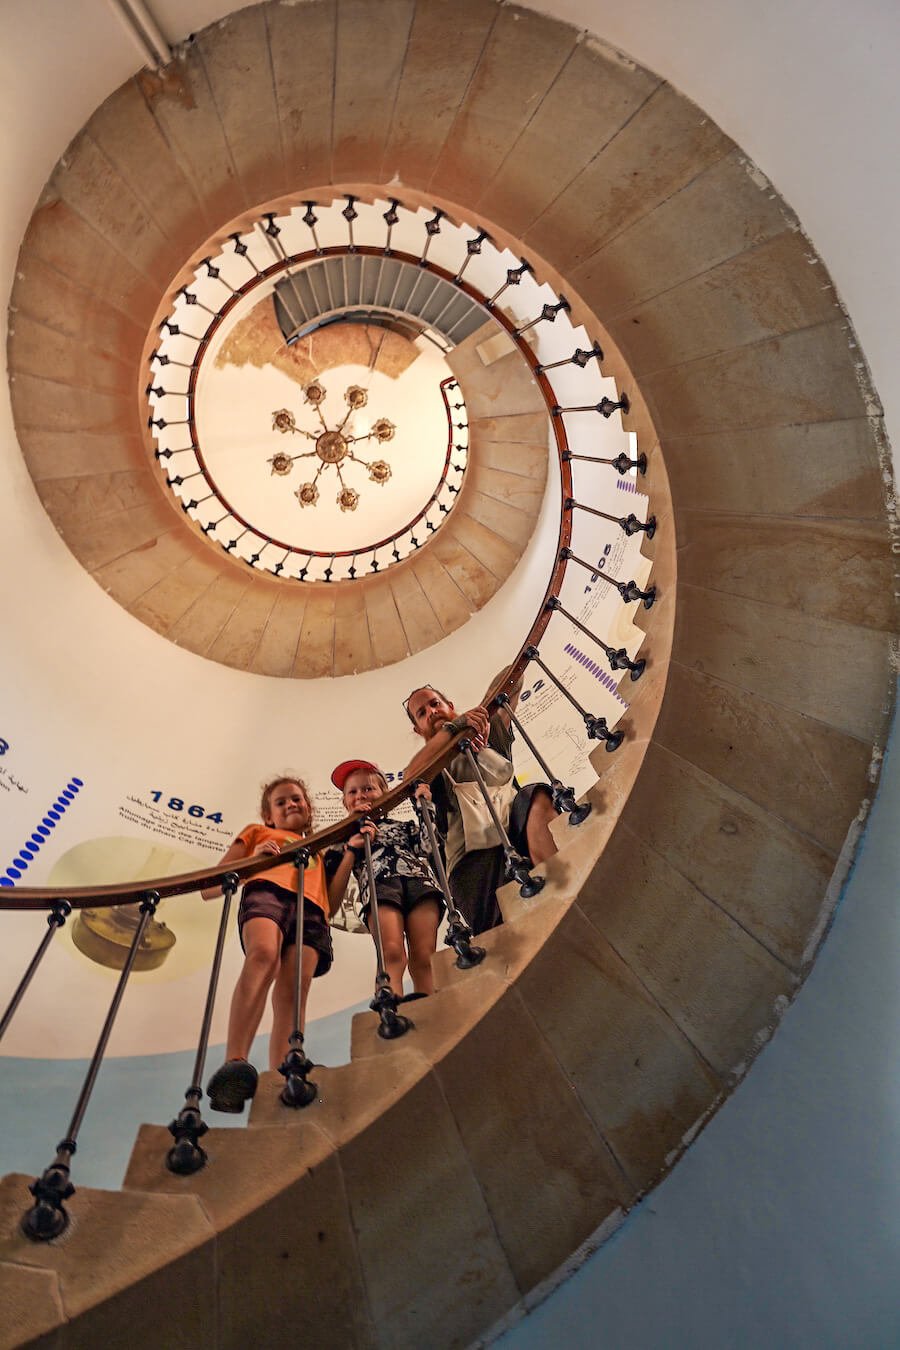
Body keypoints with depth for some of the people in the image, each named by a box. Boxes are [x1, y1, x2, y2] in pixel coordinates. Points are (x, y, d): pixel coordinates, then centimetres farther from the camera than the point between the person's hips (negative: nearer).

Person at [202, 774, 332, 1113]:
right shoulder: (257, 833, 33)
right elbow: (209, 889, 23)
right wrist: (253, 859, 5)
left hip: (311, 909, 3)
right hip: (266, 890, -2)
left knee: (294, 988, -23)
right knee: (263, 954, -35)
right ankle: (234, 1066, -49)